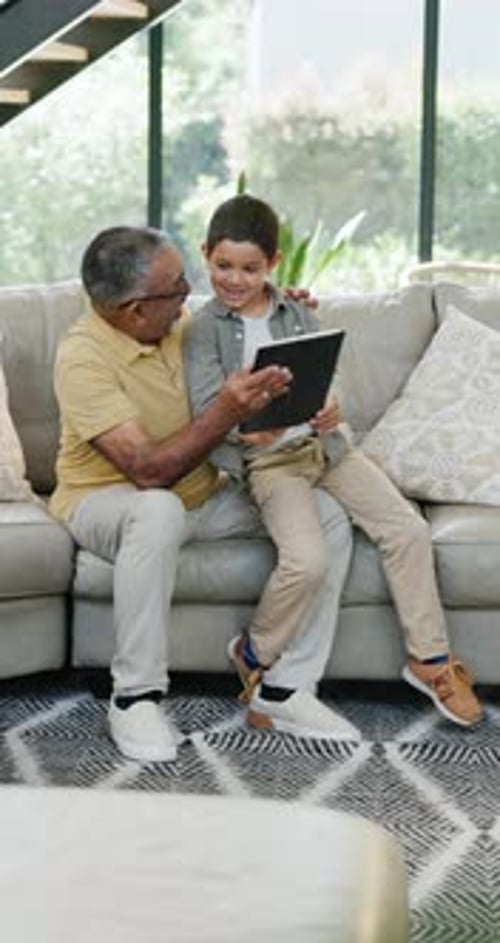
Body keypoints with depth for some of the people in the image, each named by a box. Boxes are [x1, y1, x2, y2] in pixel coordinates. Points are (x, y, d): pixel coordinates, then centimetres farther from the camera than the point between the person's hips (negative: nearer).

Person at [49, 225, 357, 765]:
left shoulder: (180, 321, -3)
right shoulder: (83, 357, -25)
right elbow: (148, 470, -32)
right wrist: (226, 412, -40)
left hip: (200, 494, 7)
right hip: (106, 499, -7)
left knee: (327, 517, -9)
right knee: (159, 511, -42)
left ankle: (290, 687, -6)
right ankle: (135, 696, -28)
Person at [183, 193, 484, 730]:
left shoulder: (298, 314, 10)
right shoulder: (204, 329, -1)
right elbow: (206, 406, -11)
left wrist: (330, 411, -18)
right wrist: (245, 427, -33)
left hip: (323, 443, 5)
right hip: (266, 459, -5)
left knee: (408, 529, -10)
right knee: (305, 560, -28)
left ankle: (429, 659, 5)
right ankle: (254, 656, 0)